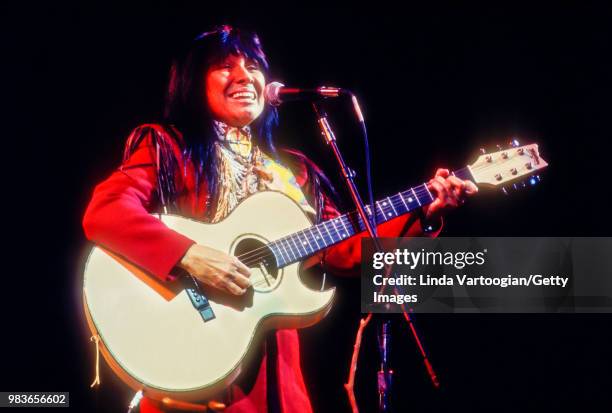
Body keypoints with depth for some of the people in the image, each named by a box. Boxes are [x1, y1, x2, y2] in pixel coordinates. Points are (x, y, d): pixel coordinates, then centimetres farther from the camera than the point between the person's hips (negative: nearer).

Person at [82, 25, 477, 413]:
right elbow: (103, 213, -15)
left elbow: (341, 249, 10)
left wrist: (424, 213, 2)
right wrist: (189, 255, -26)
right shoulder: (168, 146, -1)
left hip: (273, 357, 5)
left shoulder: (292, 169, 15)